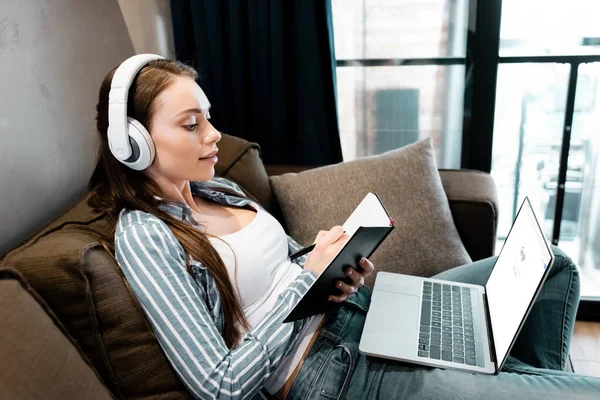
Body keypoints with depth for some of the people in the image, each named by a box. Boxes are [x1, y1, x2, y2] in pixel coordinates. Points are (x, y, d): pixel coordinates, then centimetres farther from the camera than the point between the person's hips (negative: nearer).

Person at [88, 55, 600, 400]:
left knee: (552, 264, 14)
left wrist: (341, 270, -6)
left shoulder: (219, 188, 7)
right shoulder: (144, 236, -16)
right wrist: (309, 273, -19)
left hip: (351, 310, 8)